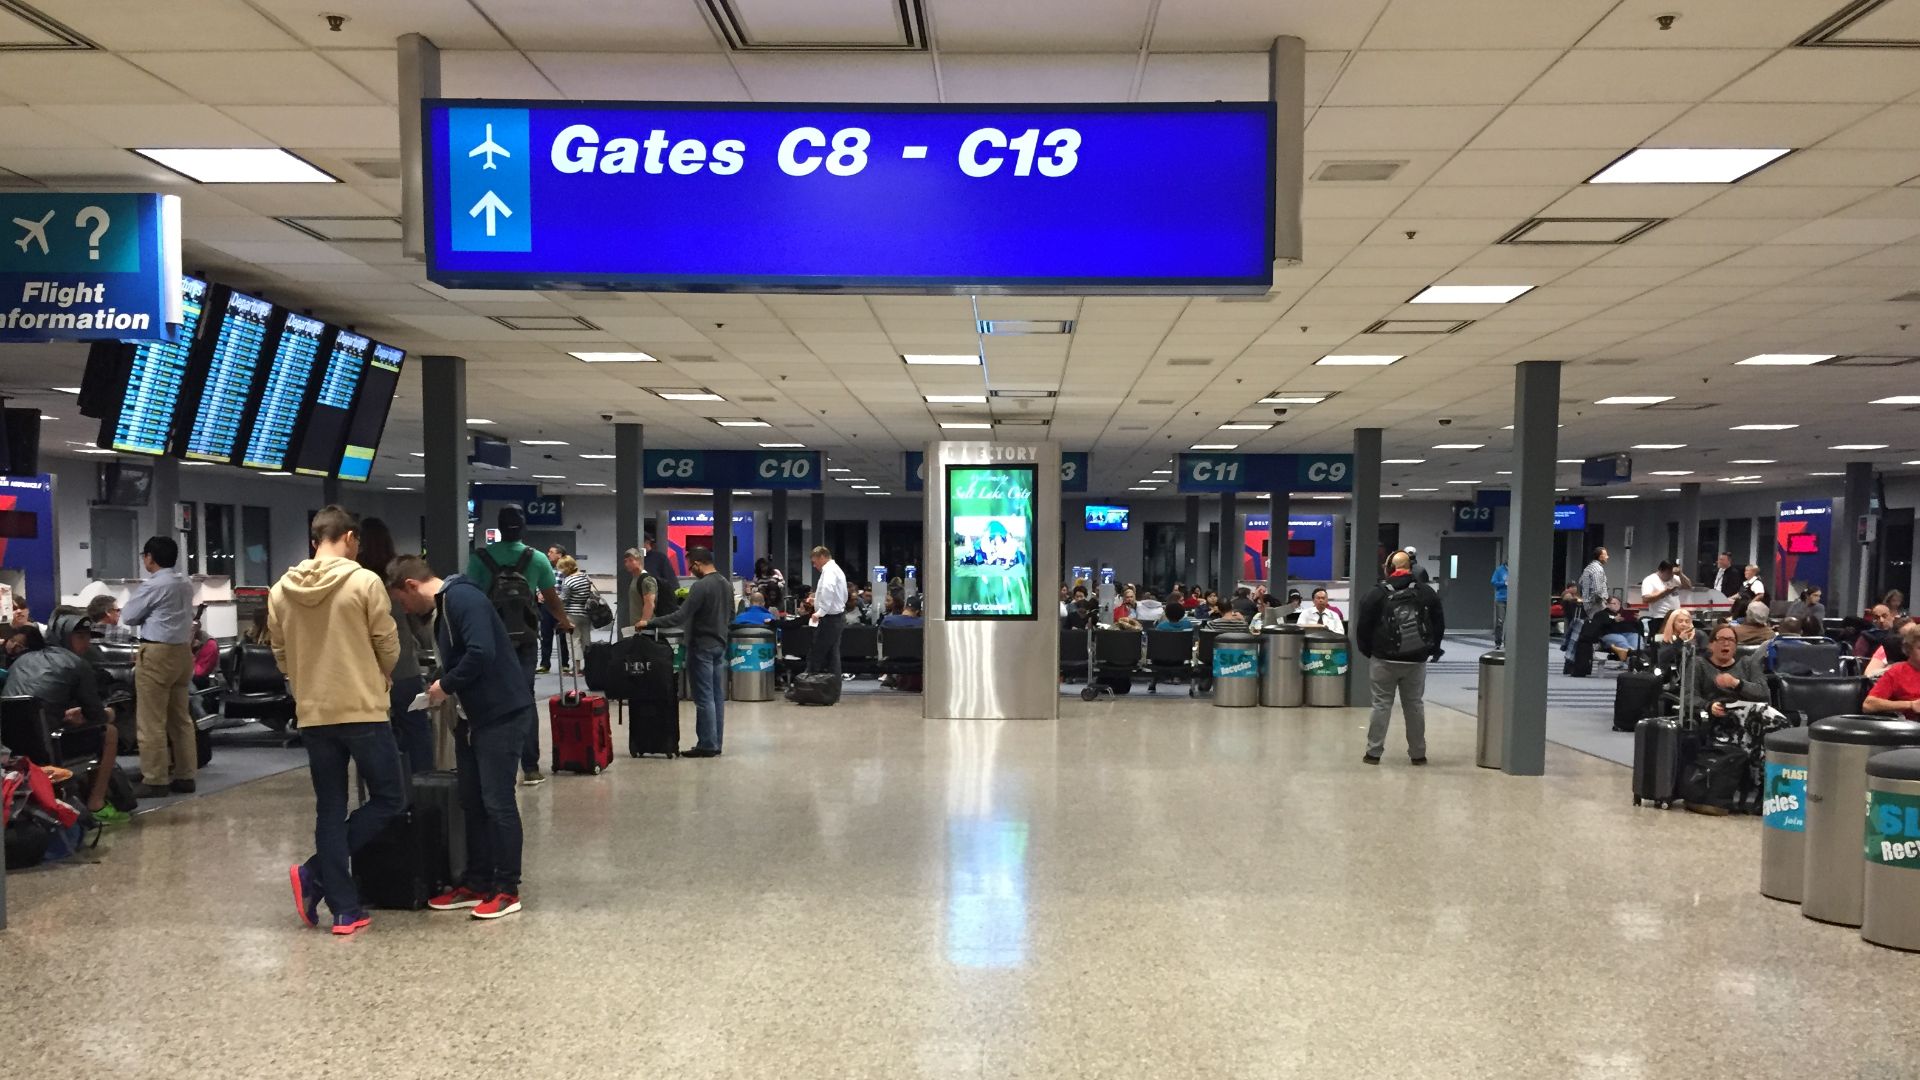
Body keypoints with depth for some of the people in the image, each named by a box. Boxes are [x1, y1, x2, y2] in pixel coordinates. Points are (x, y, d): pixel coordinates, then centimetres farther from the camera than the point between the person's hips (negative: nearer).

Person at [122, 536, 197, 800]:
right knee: (181, 718, 11)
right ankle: (184, 776, 14)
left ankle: (156, 780, 0)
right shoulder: (185, 583, 11)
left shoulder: (153, 585, -13)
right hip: (183, 650, 8)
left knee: (152, 721, -3)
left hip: (158, 653, -8)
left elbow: (128, 617, -3)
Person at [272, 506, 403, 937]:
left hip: (313, 715, 5)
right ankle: (314, 874, 0)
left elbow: (281, 653, 10)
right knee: (388, 798, 9)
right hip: (364, 711, -5)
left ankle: (345, 909, 12)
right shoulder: (364, 582, -9)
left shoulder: (280, 591, 5)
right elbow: (389, 647, -5)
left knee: (330, 811, 12)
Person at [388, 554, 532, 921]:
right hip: (472, 717, 10)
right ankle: (476, 884, 22)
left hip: (502, 714, -10)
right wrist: (444, 687, 6)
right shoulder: (442, 607, 16)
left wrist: (446, 685, -15)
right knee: (472, 802, 13)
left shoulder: (462, 597, -16)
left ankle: (507, 890, 5)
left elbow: (482, 653, -27)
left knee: (497, 802, -4)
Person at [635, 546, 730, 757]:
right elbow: (731, 614, 19)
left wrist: (649, 623, -16)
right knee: (718, 696, 10)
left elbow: (680, 617, -22)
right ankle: (716, 743, 15)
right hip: (720, 645, 8)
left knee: (704, 698, -3)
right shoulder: (726, 583, 7)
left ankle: (707, 745, 0)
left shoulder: (701, 586, -19)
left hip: (702, 647, -8)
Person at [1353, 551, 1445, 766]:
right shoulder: (1427, 593, 2)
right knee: (1415, 705, 11)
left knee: (1382, 705, 4)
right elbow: (1439, 625, 7)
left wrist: (1367, 651, 10)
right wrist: (1432, 649, 20)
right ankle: (1418, 754, 17)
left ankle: (1374, 752, 4)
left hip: (1385, 660, -2)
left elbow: (1363, 627, -5)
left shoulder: (1376, 594, -7)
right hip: (1416, 661, 2)